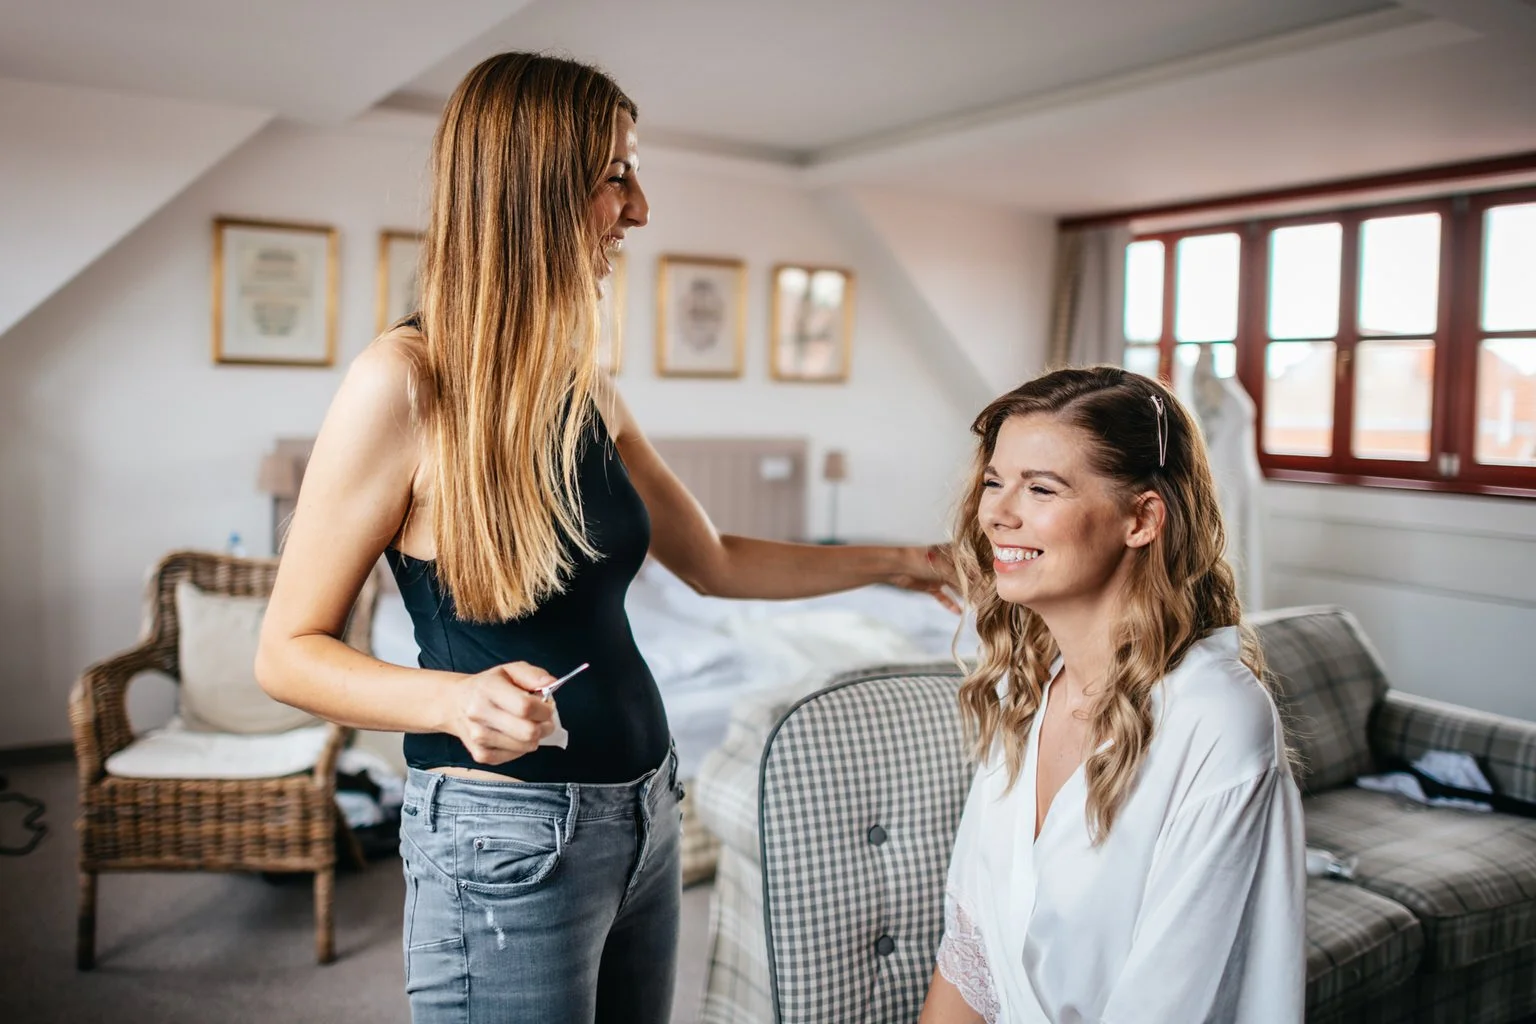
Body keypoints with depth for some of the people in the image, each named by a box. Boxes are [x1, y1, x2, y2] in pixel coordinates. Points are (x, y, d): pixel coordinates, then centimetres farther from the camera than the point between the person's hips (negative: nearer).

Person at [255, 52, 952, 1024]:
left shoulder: (587, 390, 4)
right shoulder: (407, 380, -16)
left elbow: (715, 562, 16)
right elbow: (289, 652, -11)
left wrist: (895, 560, 17)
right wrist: (452, 698, -28)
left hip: (645, 815, 7)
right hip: (507, 839, -7)